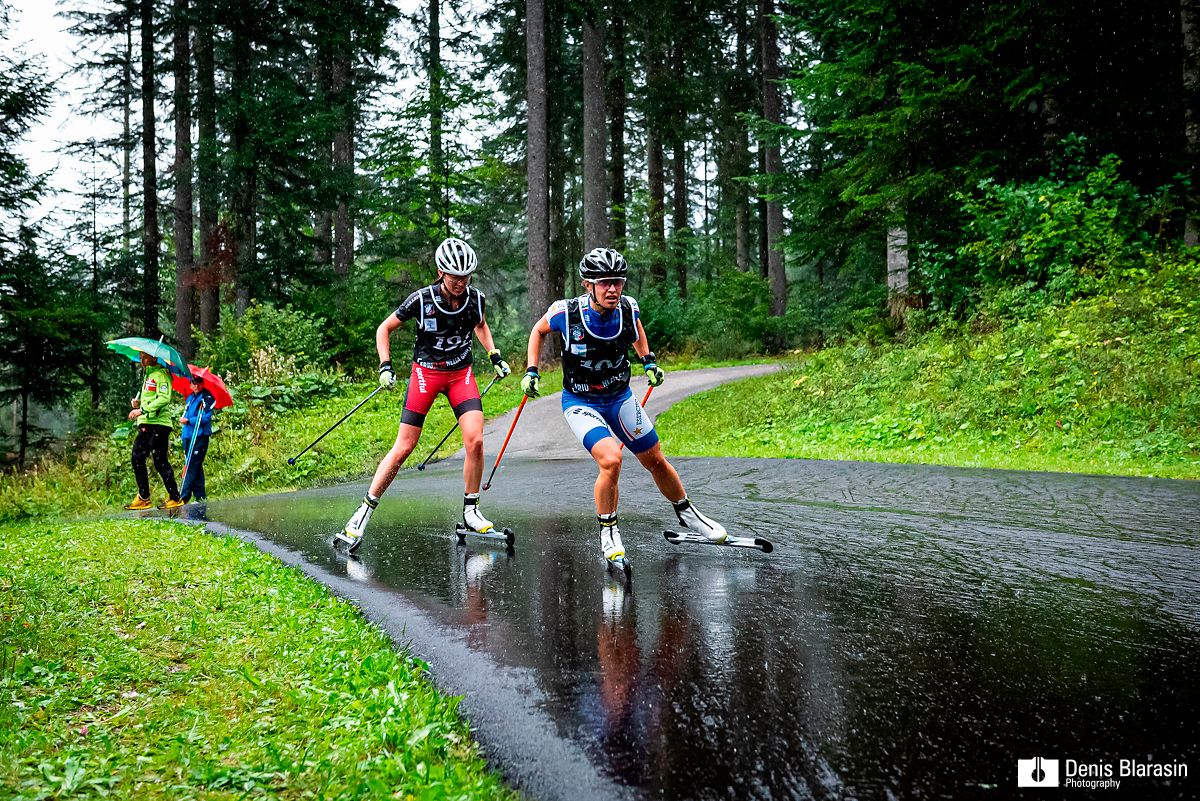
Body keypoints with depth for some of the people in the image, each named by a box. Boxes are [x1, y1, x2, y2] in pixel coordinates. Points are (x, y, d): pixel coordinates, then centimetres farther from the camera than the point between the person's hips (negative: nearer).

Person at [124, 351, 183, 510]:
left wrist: (143, 410, -23)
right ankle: (143, 498, 12)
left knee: (160, 461, -7)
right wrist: (137, 403, 9)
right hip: (145, 425, 10)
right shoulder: (147, 375, 22)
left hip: (158, 424, -10)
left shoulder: (161, 374, -8)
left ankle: (175, 498, 0)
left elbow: (164, 398, -21)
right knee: (137, 458, 7)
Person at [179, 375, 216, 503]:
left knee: (191, 466, -12)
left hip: (200, 436, -8)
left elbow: (206, 417, -14)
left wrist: (188, 421, -15)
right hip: (188, 436, 8)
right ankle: (200, 496, 11)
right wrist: (183, 419, 7)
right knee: (196, 466, 8)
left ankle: (183, 497, -16)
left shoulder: (207, 398, -4)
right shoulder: (190, 397, 19)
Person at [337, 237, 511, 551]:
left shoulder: (475, 298, -6)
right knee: (403, 447, -6)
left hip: (461, 374, 3)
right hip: (426, 372, -2)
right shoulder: (422, 299, -16)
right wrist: (385, 367, -13)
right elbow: (385, 328, -3)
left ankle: (470, 511, 1)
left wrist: (495, 356, 8)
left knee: (475, 440, -16)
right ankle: (364, 510, 6)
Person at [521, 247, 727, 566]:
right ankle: (608, 530, -5)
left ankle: (686, 513, 38)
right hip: (580, 403, -4)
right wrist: (531, 372, -4)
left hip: (620, 398, 4)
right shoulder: (566, 312, -23)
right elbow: (539, 330, 0)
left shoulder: (628, 308, -14)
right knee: (611, 460, -27)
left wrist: (649, 361, 6)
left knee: (656, 461, 12)